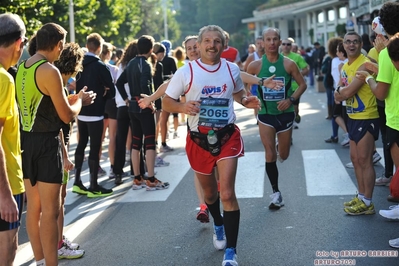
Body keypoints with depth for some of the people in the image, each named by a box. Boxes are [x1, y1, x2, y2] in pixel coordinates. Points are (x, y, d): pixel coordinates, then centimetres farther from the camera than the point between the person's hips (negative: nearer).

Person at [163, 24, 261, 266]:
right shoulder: (186, 72, -8)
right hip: (199, 140, 0)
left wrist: (247, 101, -4)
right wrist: (183, 107, -25)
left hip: (227, 137, 0)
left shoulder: (232, 69, 1)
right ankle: (218, 227, 50)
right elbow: (167, 102, -3)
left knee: (227, 194, -12)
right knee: (209, 192, 18)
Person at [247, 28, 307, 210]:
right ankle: (276, 193, 5)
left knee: (283, 155, 12)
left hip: (285, 113, 1)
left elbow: (302, 84, 0)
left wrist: (291, 99, -15)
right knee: (270, 155, -7)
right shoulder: (255, 65, -7)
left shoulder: (288, 64, -8)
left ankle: (279, 152, 51)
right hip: (265, 114, -1)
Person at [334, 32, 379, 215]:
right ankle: (361, 196, 26)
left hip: (366, 119, -9)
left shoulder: (364, 64, -18)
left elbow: (348, 92, -23)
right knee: (355, 159, 15)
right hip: (353, 117, 9)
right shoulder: (345, 66, 12)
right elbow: (338, 95, 11)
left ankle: (367, 203, 4)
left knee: (364, 161, -4)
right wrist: (342, 90, -11)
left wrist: (341, 90, -2)